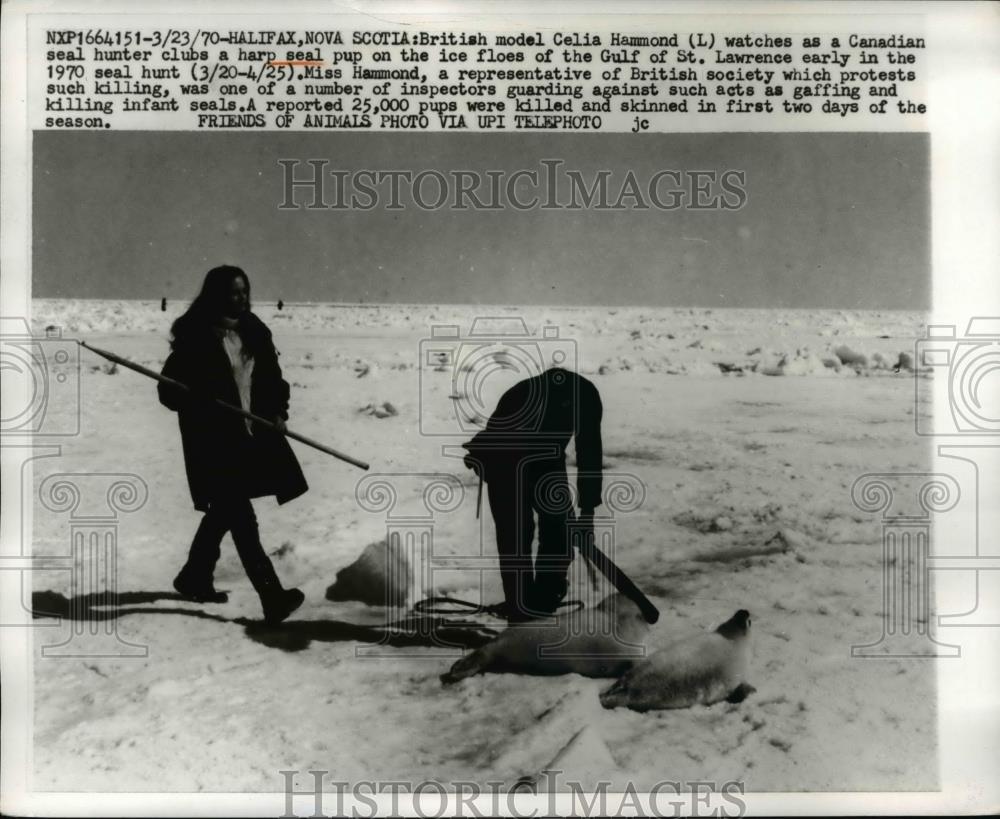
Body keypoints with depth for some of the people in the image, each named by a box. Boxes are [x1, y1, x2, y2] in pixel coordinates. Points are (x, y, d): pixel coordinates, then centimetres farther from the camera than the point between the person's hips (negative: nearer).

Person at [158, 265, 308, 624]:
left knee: (224, 511, 18)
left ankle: (194, 577, 37)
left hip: (253, 434, 7)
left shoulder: (254, 332, 8)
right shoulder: (195, 337, -9)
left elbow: (273, 379, 14)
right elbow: (170, 389, -8)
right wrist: (199, 401, -26)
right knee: (241, 516, -9)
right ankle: (272, 595, -11)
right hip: (214, 439, -7)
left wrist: (278, 411, -1)